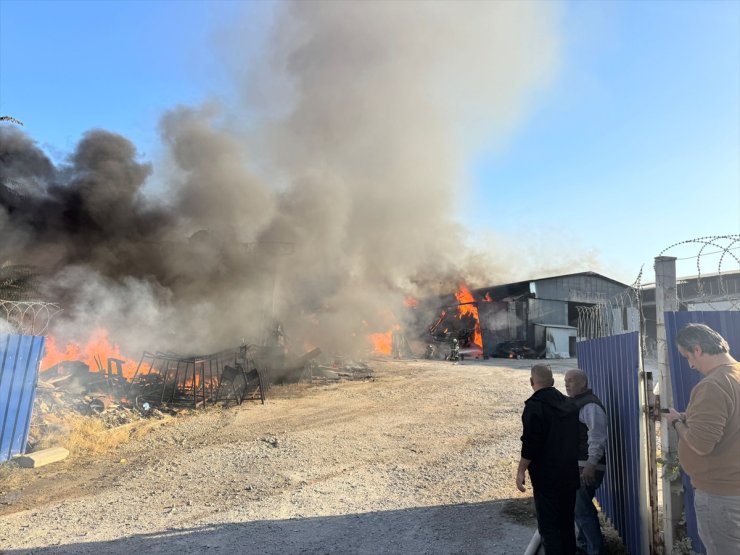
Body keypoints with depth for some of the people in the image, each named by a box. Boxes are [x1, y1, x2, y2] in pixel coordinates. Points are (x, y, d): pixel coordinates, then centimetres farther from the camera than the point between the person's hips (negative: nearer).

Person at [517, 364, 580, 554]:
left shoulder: (535, 406, -16)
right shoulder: (569, 404, 7)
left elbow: (530, 443, -21)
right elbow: (576, 438, 13)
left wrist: (521, 471, -13)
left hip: (546, 477, -7)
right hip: (570, 474, 8)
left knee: (549, 525, 1)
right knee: (566, 522, 19)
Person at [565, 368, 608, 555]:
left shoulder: (590, 405, -16)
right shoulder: (574, 403, 14)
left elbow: (597, 437, -23)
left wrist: (591, 464, -26)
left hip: (586, 466, -10)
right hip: (575, 464, 10)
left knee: (582, 508, -6)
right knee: (578, 506, 19)